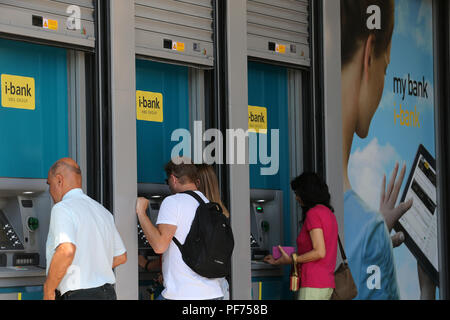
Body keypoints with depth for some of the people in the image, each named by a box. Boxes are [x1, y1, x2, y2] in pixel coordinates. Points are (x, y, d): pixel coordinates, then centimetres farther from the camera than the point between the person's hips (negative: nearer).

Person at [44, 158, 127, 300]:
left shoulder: (62, 208, -10)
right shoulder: (102, 211, 16)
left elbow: (66, 251, -27)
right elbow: (120, 257, 23)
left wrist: (48, 291, -16)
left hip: (79, 295, -8)